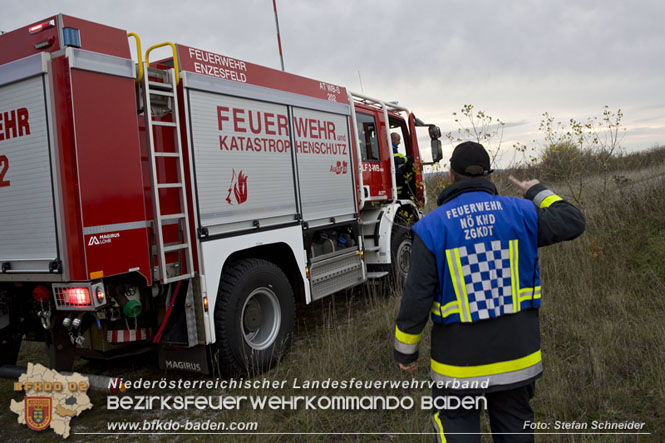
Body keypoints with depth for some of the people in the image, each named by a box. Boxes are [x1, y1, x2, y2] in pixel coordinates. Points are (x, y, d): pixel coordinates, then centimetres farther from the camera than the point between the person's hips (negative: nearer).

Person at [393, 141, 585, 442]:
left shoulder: (431, 228, -13)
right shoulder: (519, 213, -7)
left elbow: (417, 299, -14)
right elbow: (573, 223, 4)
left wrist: (405, 350, 0)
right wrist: (539, 193, 19)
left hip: (460, 363, -3)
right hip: (516, 356, 3)